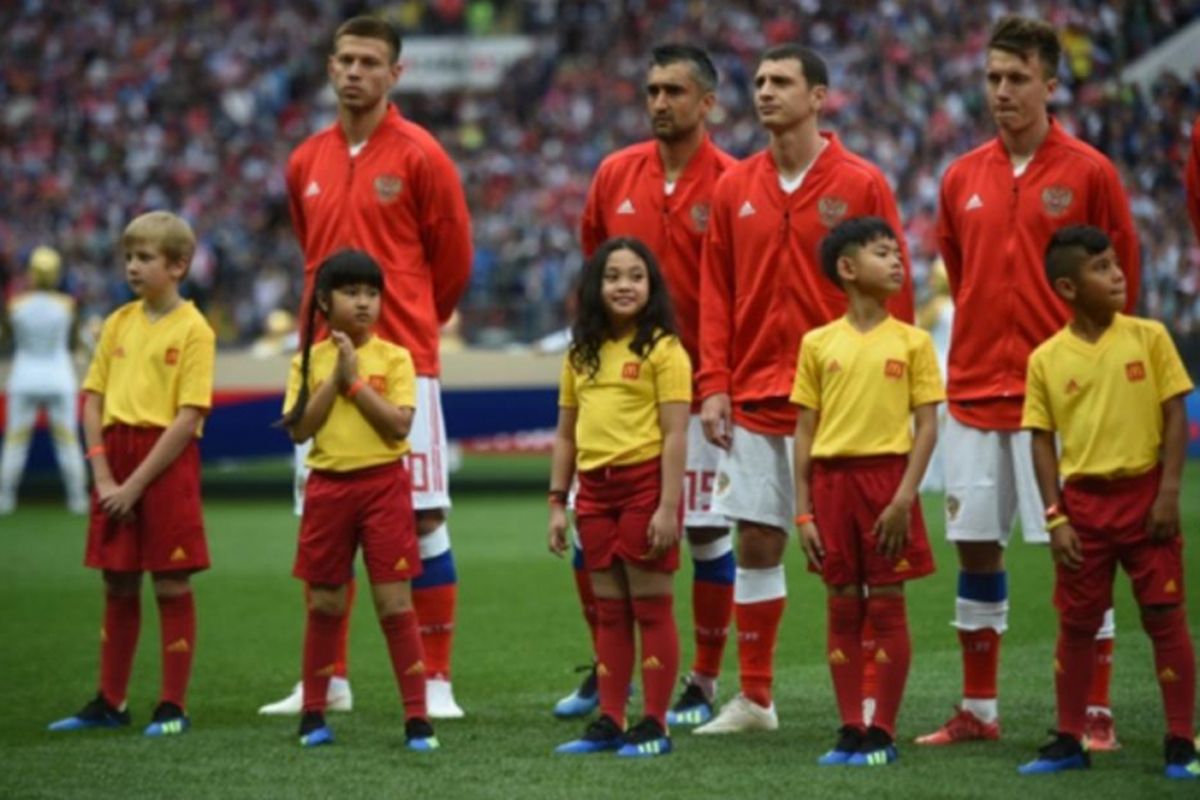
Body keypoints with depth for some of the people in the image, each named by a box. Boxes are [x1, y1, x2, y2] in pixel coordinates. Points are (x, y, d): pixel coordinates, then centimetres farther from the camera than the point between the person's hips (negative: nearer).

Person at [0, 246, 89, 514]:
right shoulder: (67, 304, -7)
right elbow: (73, 344, 2)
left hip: (24, 380, 0)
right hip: (60, 380, 0)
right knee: (68, 441, 6)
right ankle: (78, 499, 5)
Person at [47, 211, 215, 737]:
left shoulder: (193, 329, -7)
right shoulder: (119, 323, 9)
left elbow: (188, 418, -13)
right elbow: (93, 401, 9)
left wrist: (135, 485, -14)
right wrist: (103, 476, -3)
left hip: (166, 461, -6)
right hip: (115, 457, 6)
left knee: (171, 585, 0)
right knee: (118, 585, 12)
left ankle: (173, 707, 5)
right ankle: (109, 703, 19)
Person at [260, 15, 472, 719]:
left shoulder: (420, 156, -4)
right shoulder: (307, 163, 11)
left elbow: (454, 261, 3)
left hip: (403, 362, -5)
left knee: (422, 519, -4)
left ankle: (436, 681, -1)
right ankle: (330, 680, 14)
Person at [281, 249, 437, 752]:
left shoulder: (393, 358, -1)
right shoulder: (310, 361, 4)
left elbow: (399, 425, -12)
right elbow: (299, 429, -6)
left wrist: (354, 379, -14)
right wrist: (335, 377, -12)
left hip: (383, 485, -2)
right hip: (328, 486, 2)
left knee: (395, 604, -4)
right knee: (324, 604, 9)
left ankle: (417, 717, -2)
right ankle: (313, 713, 18)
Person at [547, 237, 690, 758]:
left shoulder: (662, 349, -6)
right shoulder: (582, 353, 13)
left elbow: (675, 435, -11)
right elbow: (566, 434, 17)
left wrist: (669, 507, -16)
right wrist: (558, 502, 12)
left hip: (645, 481, -6)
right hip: (596, 486, 6)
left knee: (650, 607, 0)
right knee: (609, 612, 10)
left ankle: (654, 725, 3)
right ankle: (609, 721, 14)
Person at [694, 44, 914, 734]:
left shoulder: (861, 184, -3)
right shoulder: (736, 188, 9)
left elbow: (892, 291, -3)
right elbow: (717, 293, 10)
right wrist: (714, 385, 2)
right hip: (755, 398, 4)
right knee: (756, 542, 6)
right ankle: (755, 699, 13)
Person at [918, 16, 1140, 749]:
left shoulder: (1089, 172, -4)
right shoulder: (963, 178, 9)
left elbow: (1122, 278, 0)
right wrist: (979, 352, 15)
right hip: (975, 392, 5)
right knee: (976, 545, 7)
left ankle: (1097, 715, 1)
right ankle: (978, 710, 17)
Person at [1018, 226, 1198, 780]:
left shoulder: (1148, 337, -3)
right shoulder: (1047, 359, -1)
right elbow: (1042, 441, 2)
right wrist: (1055, 517, -4)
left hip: (1144, 494, -1)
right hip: (1084, 501, 1)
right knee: (1077, 624, 8)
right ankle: (1070, 740, 18)